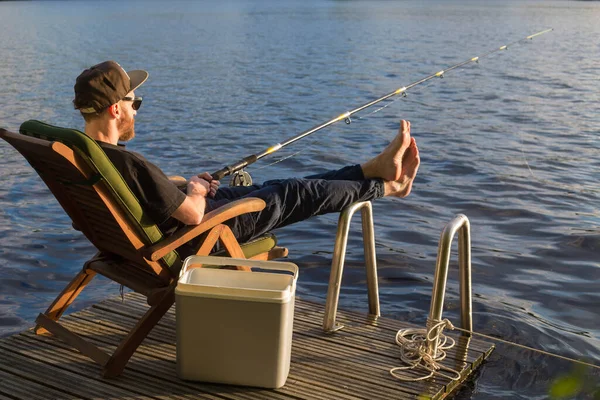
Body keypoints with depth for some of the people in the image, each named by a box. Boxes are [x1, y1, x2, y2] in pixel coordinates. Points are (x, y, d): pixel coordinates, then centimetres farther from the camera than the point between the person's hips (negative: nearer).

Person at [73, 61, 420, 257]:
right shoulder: (127, 164, -36)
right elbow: (193, 214, -26)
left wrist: (187, 189, 9)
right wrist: (197, 192, -4)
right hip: (189, 242, -9)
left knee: (273, 189, 13)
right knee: (292, 195, 2)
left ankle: (376, 170, 22)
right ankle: (386, 185, 23)